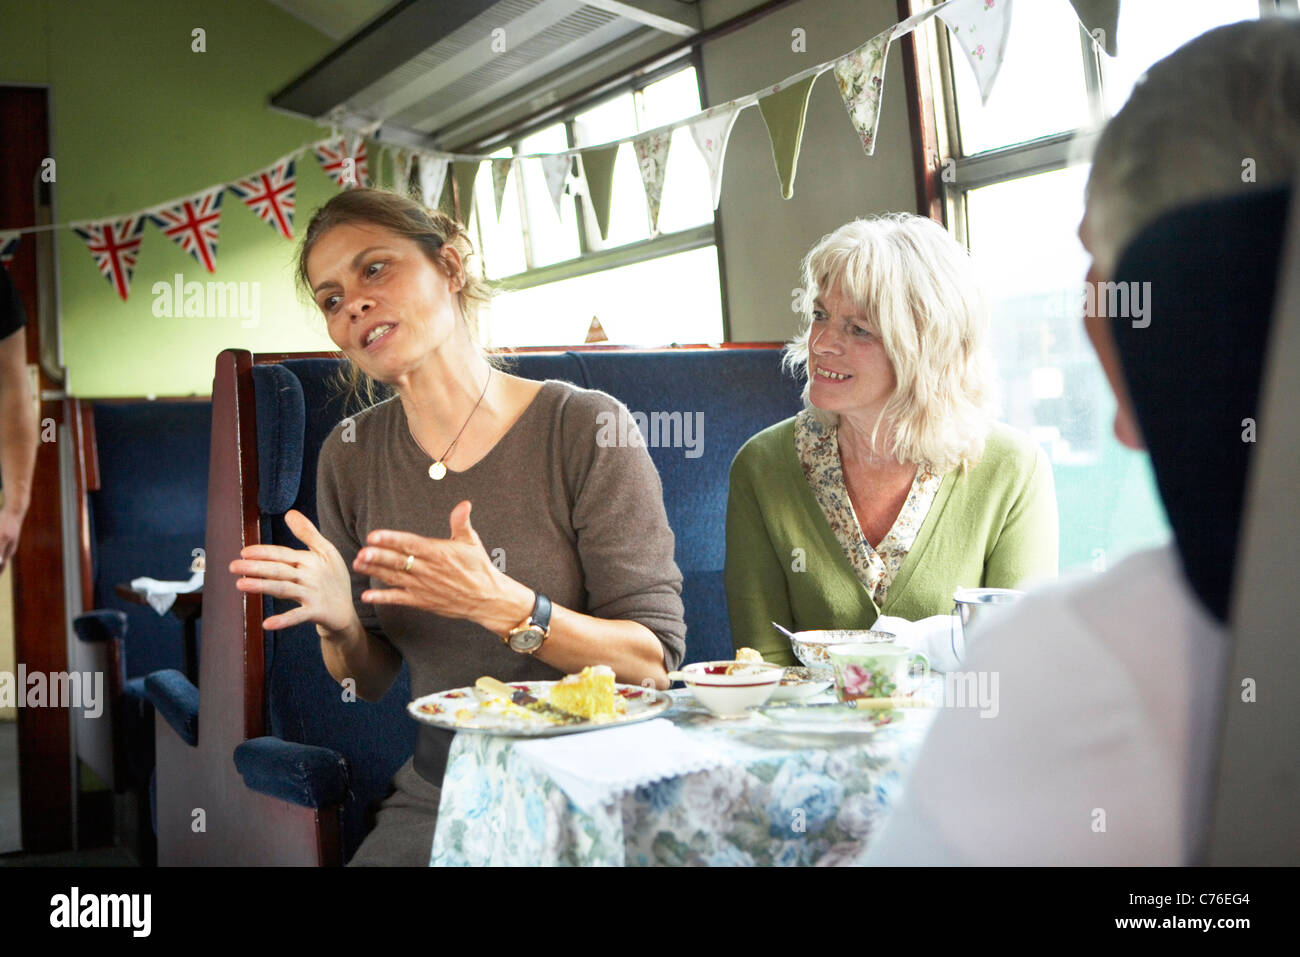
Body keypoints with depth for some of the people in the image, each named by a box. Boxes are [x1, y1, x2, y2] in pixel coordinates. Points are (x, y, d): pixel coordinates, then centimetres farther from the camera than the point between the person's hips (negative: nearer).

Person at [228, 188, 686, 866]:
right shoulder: (351, 457, 4)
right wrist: (338, 624, -12)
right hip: (435, 801, 4)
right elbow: (370, 683, 11)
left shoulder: (584, 428, -11)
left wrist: (502, 606, -26)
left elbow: (656, 663, -12)